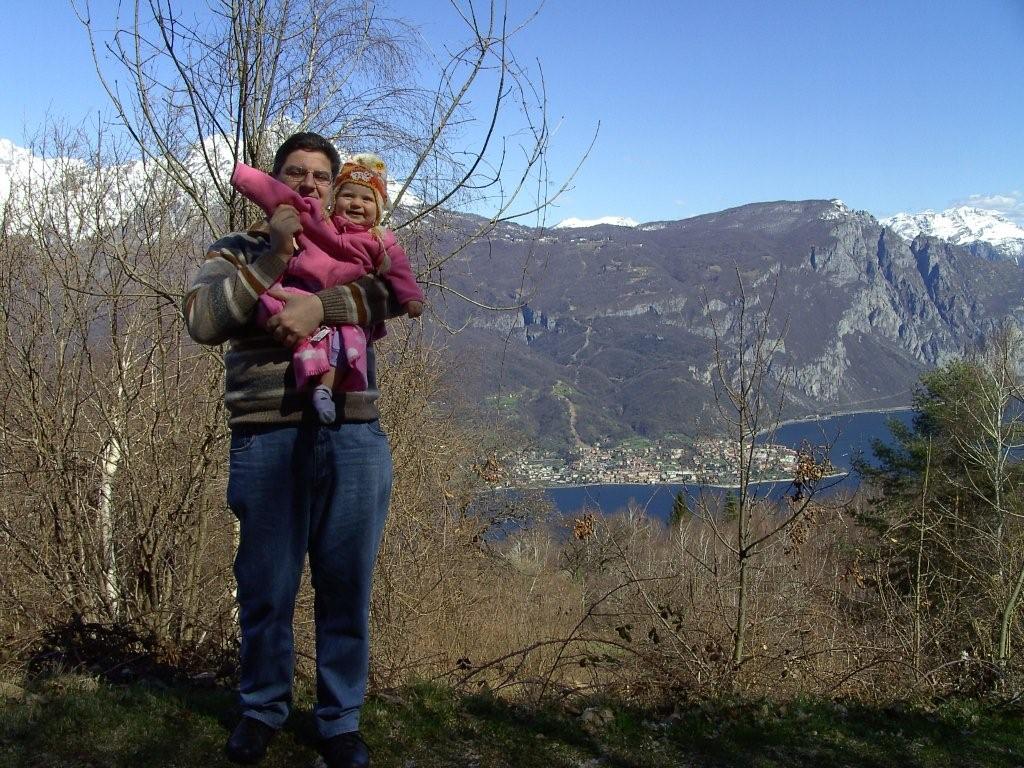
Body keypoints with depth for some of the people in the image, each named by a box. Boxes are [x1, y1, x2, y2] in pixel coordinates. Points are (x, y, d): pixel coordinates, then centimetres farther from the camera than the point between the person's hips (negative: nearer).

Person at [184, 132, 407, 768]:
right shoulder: (237, 253, 13)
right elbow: (203, 320, -6)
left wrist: (322, 304, -16)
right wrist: (275, 252, -10)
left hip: (353, 437, 1)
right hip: (267, 439, -1)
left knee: (347, 589, 6)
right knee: (267, 589, 7)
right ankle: (263, 710, 28)